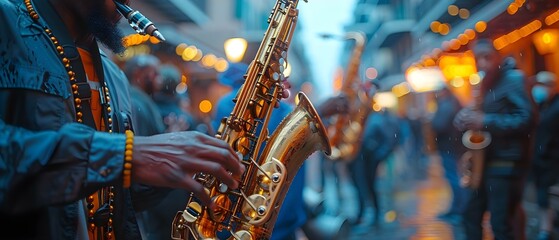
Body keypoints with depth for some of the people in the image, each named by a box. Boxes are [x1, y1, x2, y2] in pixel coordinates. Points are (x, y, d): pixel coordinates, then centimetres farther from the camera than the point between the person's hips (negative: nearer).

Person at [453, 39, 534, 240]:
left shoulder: (512, 79, -11)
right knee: (472, 215, 14)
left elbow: (526, 119, -21)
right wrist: (467, 119, -4)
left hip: (506, 163, -9)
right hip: (487, 162, 9)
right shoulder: (488, 84, 16)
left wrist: (485, 121, -25)